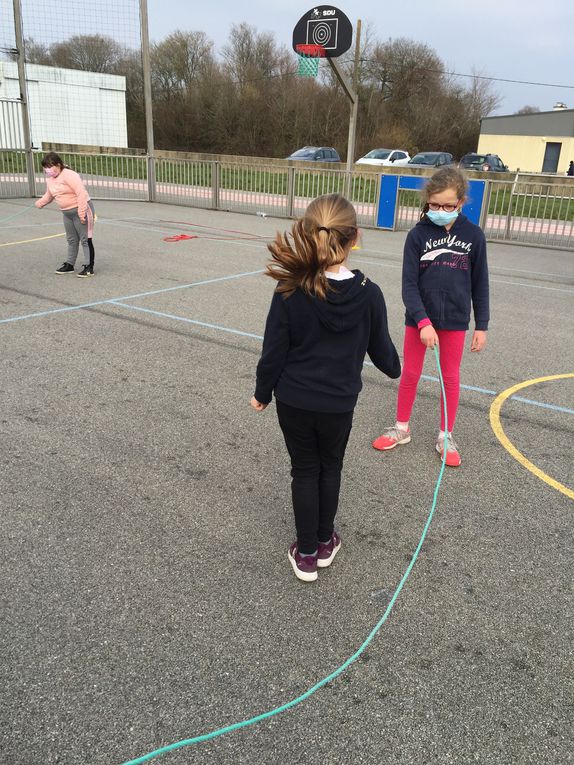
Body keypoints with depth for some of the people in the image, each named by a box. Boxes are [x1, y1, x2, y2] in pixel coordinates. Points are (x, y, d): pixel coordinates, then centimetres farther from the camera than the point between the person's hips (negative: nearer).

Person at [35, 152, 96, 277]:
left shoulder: (69, 175, -18)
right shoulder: (49, 179, 9)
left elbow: (81, 193, -23)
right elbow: (49, 195, 26)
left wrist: (82, 213, -26)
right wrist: (39, 203, 13)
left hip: (82, 210, -9)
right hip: (67, 213, 9)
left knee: (85, 240, -4)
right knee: (72, 240, 17)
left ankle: (89, 267, 0)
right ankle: (69, 265, 26)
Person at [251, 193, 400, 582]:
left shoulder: (290, 290, -17)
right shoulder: (369, 294, -15)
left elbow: (274, 351, -11)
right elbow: (381, 348, -2)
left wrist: (262, 392, 5)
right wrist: (395, 367, 21)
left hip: (294, 400, 0)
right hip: (339, 404, 1)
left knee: (305, 471, 15)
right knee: (330, 469, 21)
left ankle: (307, 554, 27)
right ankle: (325, 543, 38)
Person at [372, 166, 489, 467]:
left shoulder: (473, 235, -5)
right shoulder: (418, 234, -9)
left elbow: (479, 284, 2)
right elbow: (409, 284, -11)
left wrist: (481, 326, 1)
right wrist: (423, 321, -21)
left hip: (455, 320, 1)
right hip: (419, 319, -1)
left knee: (451, 378, 10)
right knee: (410, 374, 10)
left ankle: (445, 437, 25)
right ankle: (401, 428, 28)